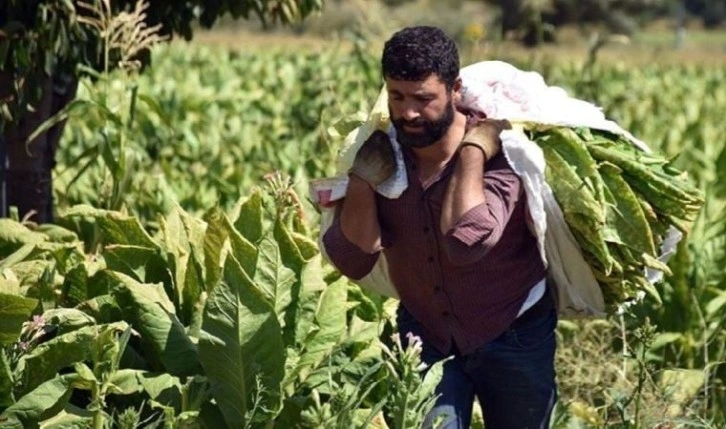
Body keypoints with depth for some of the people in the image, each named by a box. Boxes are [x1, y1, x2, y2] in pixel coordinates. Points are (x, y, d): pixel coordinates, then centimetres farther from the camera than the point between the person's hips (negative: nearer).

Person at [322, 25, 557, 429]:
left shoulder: (499, 152, -25)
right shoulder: (382, 152, -13)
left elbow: (466, 243, -41)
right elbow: (353, 261, -18)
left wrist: (472, 151, -34)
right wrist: (363, 177, -26)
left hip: (512, 338, -2)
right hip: (425, 334, 2)